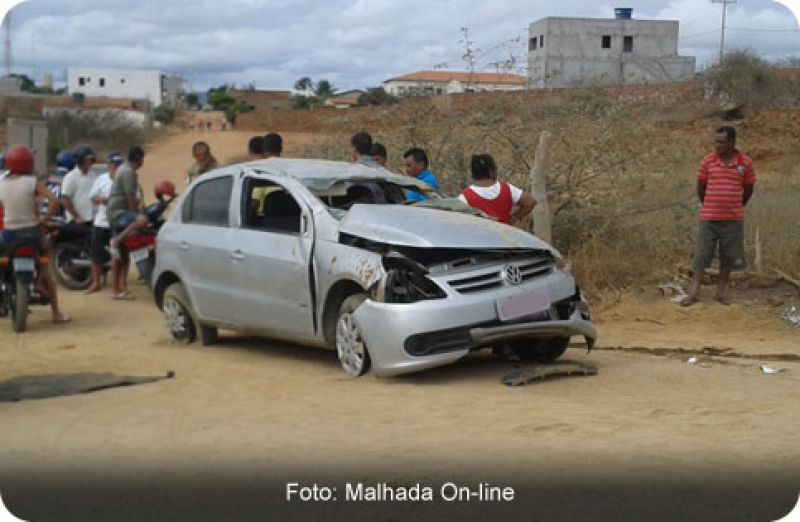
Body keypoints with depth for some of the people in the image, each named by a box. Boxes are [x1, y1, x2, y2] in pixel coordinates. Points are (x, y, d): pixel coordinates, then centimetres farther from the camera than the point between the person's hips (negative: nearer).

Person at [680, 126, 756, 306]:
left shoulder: (745, 163, -2)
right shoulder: (707, 161, -1)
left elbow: (748, 190, 9)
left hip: (733, 219, 0)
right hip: (708, 217, 0)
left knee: (728, 257, 7)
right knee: (701, 255, -1)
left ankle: (722, 291, 18)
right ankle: (694, 292, 3)